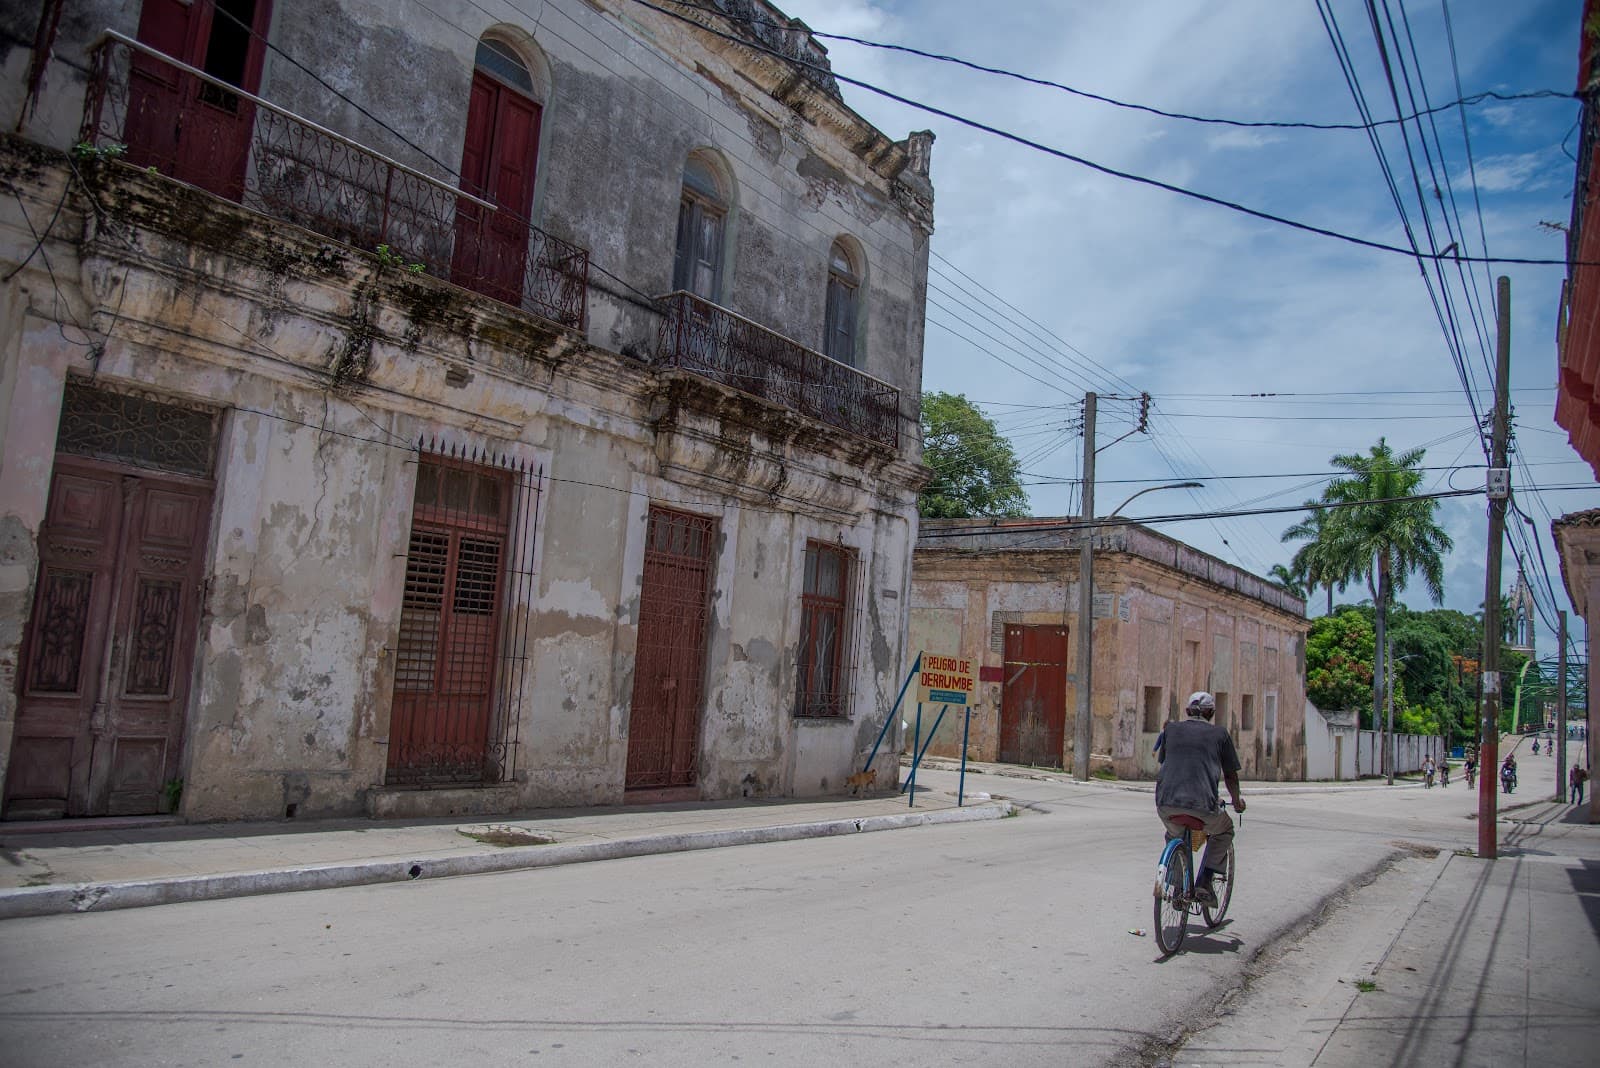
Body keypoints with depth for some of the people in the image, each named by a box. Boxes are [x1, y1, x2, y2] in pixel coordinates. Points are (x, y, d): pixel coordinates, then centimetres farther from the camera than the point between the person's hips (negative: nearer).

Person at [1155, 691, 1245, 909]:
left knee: (1174, 836, 34)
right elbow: (1230, 775, 18)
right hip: (1202, 803, -2)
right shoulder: (1220, 734, 12)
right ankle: (1204, 882, 16)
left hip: (1165, 802, 3)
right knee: (1224, 831, 29)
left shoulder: (1171, 729, 18)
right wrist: (1237, 802, 37)